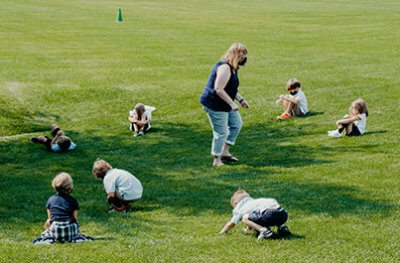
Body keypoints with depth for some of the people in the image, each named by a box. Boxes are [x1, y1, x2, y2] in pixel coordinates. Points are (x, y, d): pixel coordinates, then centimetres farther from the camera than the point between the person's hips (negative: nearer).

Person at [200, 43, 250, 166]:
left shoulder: (232, 68, 9)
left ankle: (225, 152, 23)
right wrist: (232, 104, -29)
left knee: (236, 124, 16)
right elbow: (218, 89, -30)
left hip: (225, 104, 11)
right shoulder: (225, 68, -25)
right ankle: (217, 160, 10)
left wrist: (241, 100, 14)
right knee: (221, 133, -4)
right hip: (214, 104, -11)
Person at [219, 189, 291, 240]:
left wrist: (223, 231, 38)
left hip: (270, 214, -8)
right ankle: (282, 227, 14)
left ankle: (265, 231, -18)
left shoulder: (240, 208, 16)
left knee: (245, 218, -4)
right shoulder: (254, 202, 38)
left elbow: (232, 223, 20)